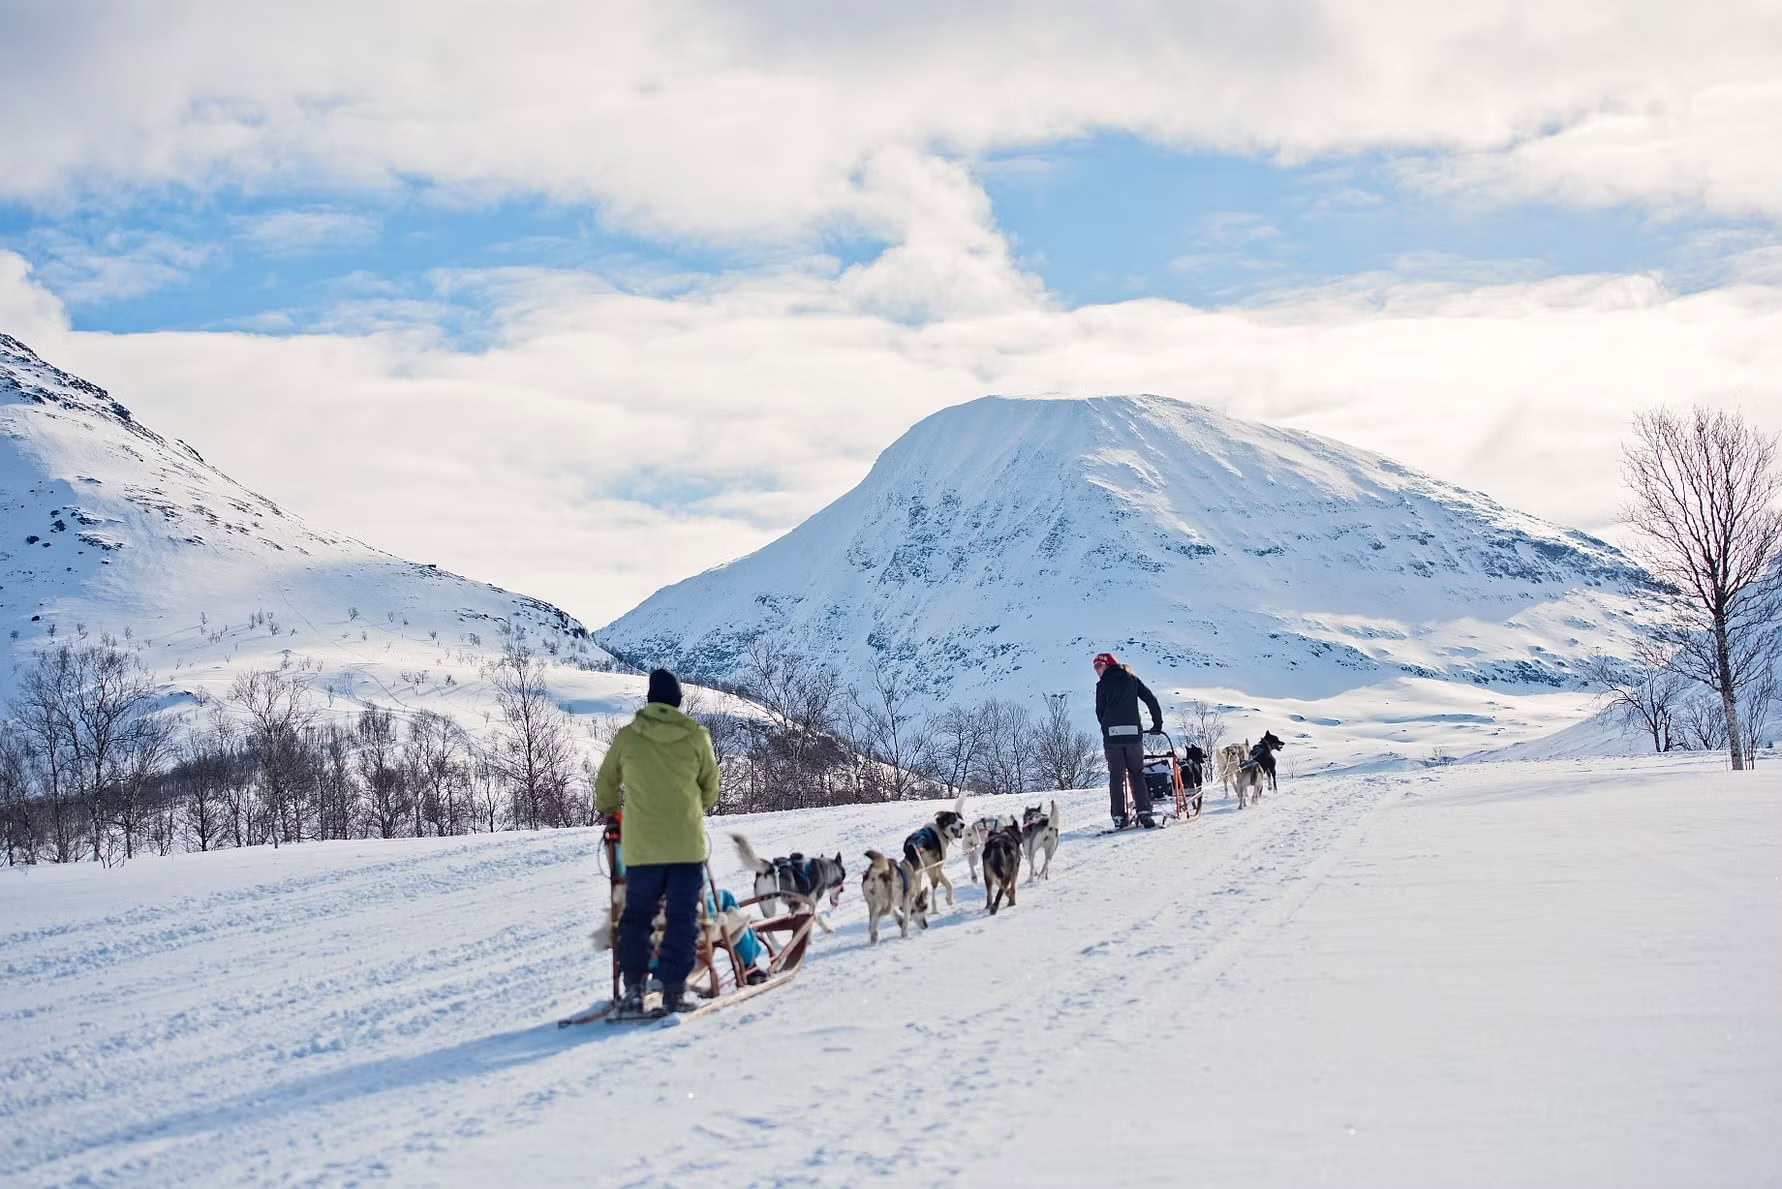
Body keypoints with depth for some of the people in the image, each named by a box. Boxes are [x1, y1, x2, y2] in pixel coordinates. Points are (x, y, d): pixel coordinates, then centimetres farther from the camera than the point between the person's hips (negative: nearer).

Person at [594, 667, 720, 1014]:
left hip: (641, 845, 1)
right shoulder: (696, 736, -2)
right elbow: (711, 787, 10)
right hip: (688, 842, -1)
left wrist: (608, 813, 34)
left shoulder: (626, 736, 1)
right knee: (682, 918, 5)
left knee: (636, 915, 14)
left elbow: (605, 784, 14)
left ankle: (633, 987, 8)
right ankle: (673, 991, 1)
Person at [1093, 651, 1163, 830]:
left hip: (1112, 736, -2)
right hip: (1134, 734, 2)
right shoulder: (1132, 679, 11)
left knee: (1116, 777, 3)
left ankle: (1119, 817, -2)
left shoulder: (1103, 685, 2)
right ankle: (1144, 812, -2)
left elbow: (1100, 712, 4)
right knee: (1137, 775, 10)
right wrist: (1158, 723, 14)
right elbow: (1151, 700, 8)